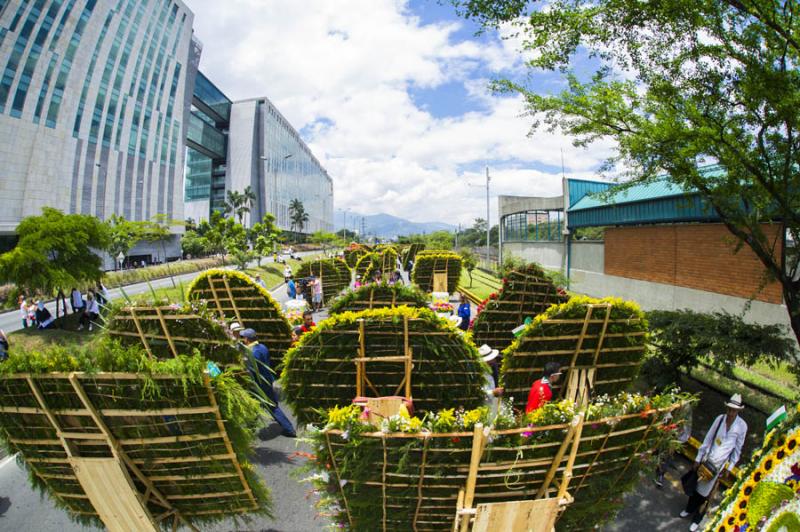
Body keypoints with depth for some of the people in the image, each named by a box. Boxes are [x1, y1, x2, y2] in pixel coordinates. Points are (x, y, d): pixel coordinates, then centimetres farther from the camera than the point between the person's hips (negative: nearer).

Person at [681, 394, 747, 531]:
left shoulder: (742, 426, -14)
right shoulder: (720, 419, -9)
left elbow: (738, 449, -3)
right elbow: (708, 439, -1)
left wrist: (729, 468, 0)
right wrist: (698, 459, 2)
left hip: (720, 464, -2)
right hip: (707, 459, 2)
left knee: (705, 493, 8)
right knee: (696, 486, 17)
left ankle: (697, 520, 28)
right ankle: (689, 509, 40)